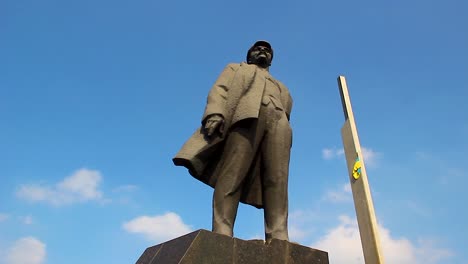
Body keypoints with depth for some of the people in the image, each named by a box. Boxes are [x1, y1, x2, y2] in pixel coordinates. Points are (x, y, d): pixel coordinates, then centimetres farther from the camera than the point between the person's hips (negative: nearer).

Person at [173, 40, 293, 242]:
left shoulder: (281, 87, 42)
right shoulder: (236, 68, 34)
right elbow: (220, 90, 14)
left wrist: (284, 134, 6)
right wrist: (214, 113, -9)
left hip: (278, 121, 3)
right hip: (246, 114, -3)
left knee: (277, 181, -18)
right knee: (231, 175, -21)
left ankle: (278, 238, -29)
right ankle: (221, 234, -29)